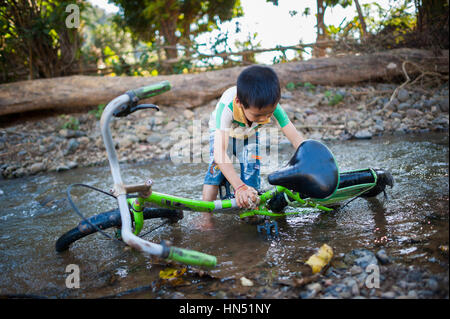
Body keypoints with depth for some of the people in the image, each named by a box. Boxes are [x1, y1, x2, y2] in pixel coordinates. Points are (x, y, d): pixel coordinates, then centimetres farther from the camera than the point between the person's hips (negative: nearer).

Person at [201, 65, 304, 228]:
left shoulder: (272, 106, -37)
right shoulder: (227, 106, -46)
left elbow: (297, 139, -36)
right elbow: (219, 151, -53)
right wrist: (239, 187, -63)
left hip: (249, 135, 3)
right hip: (223, 130, -2)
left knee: (251, 168, -14)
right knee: (217, 166, -22)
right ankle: (206, 218, -17)